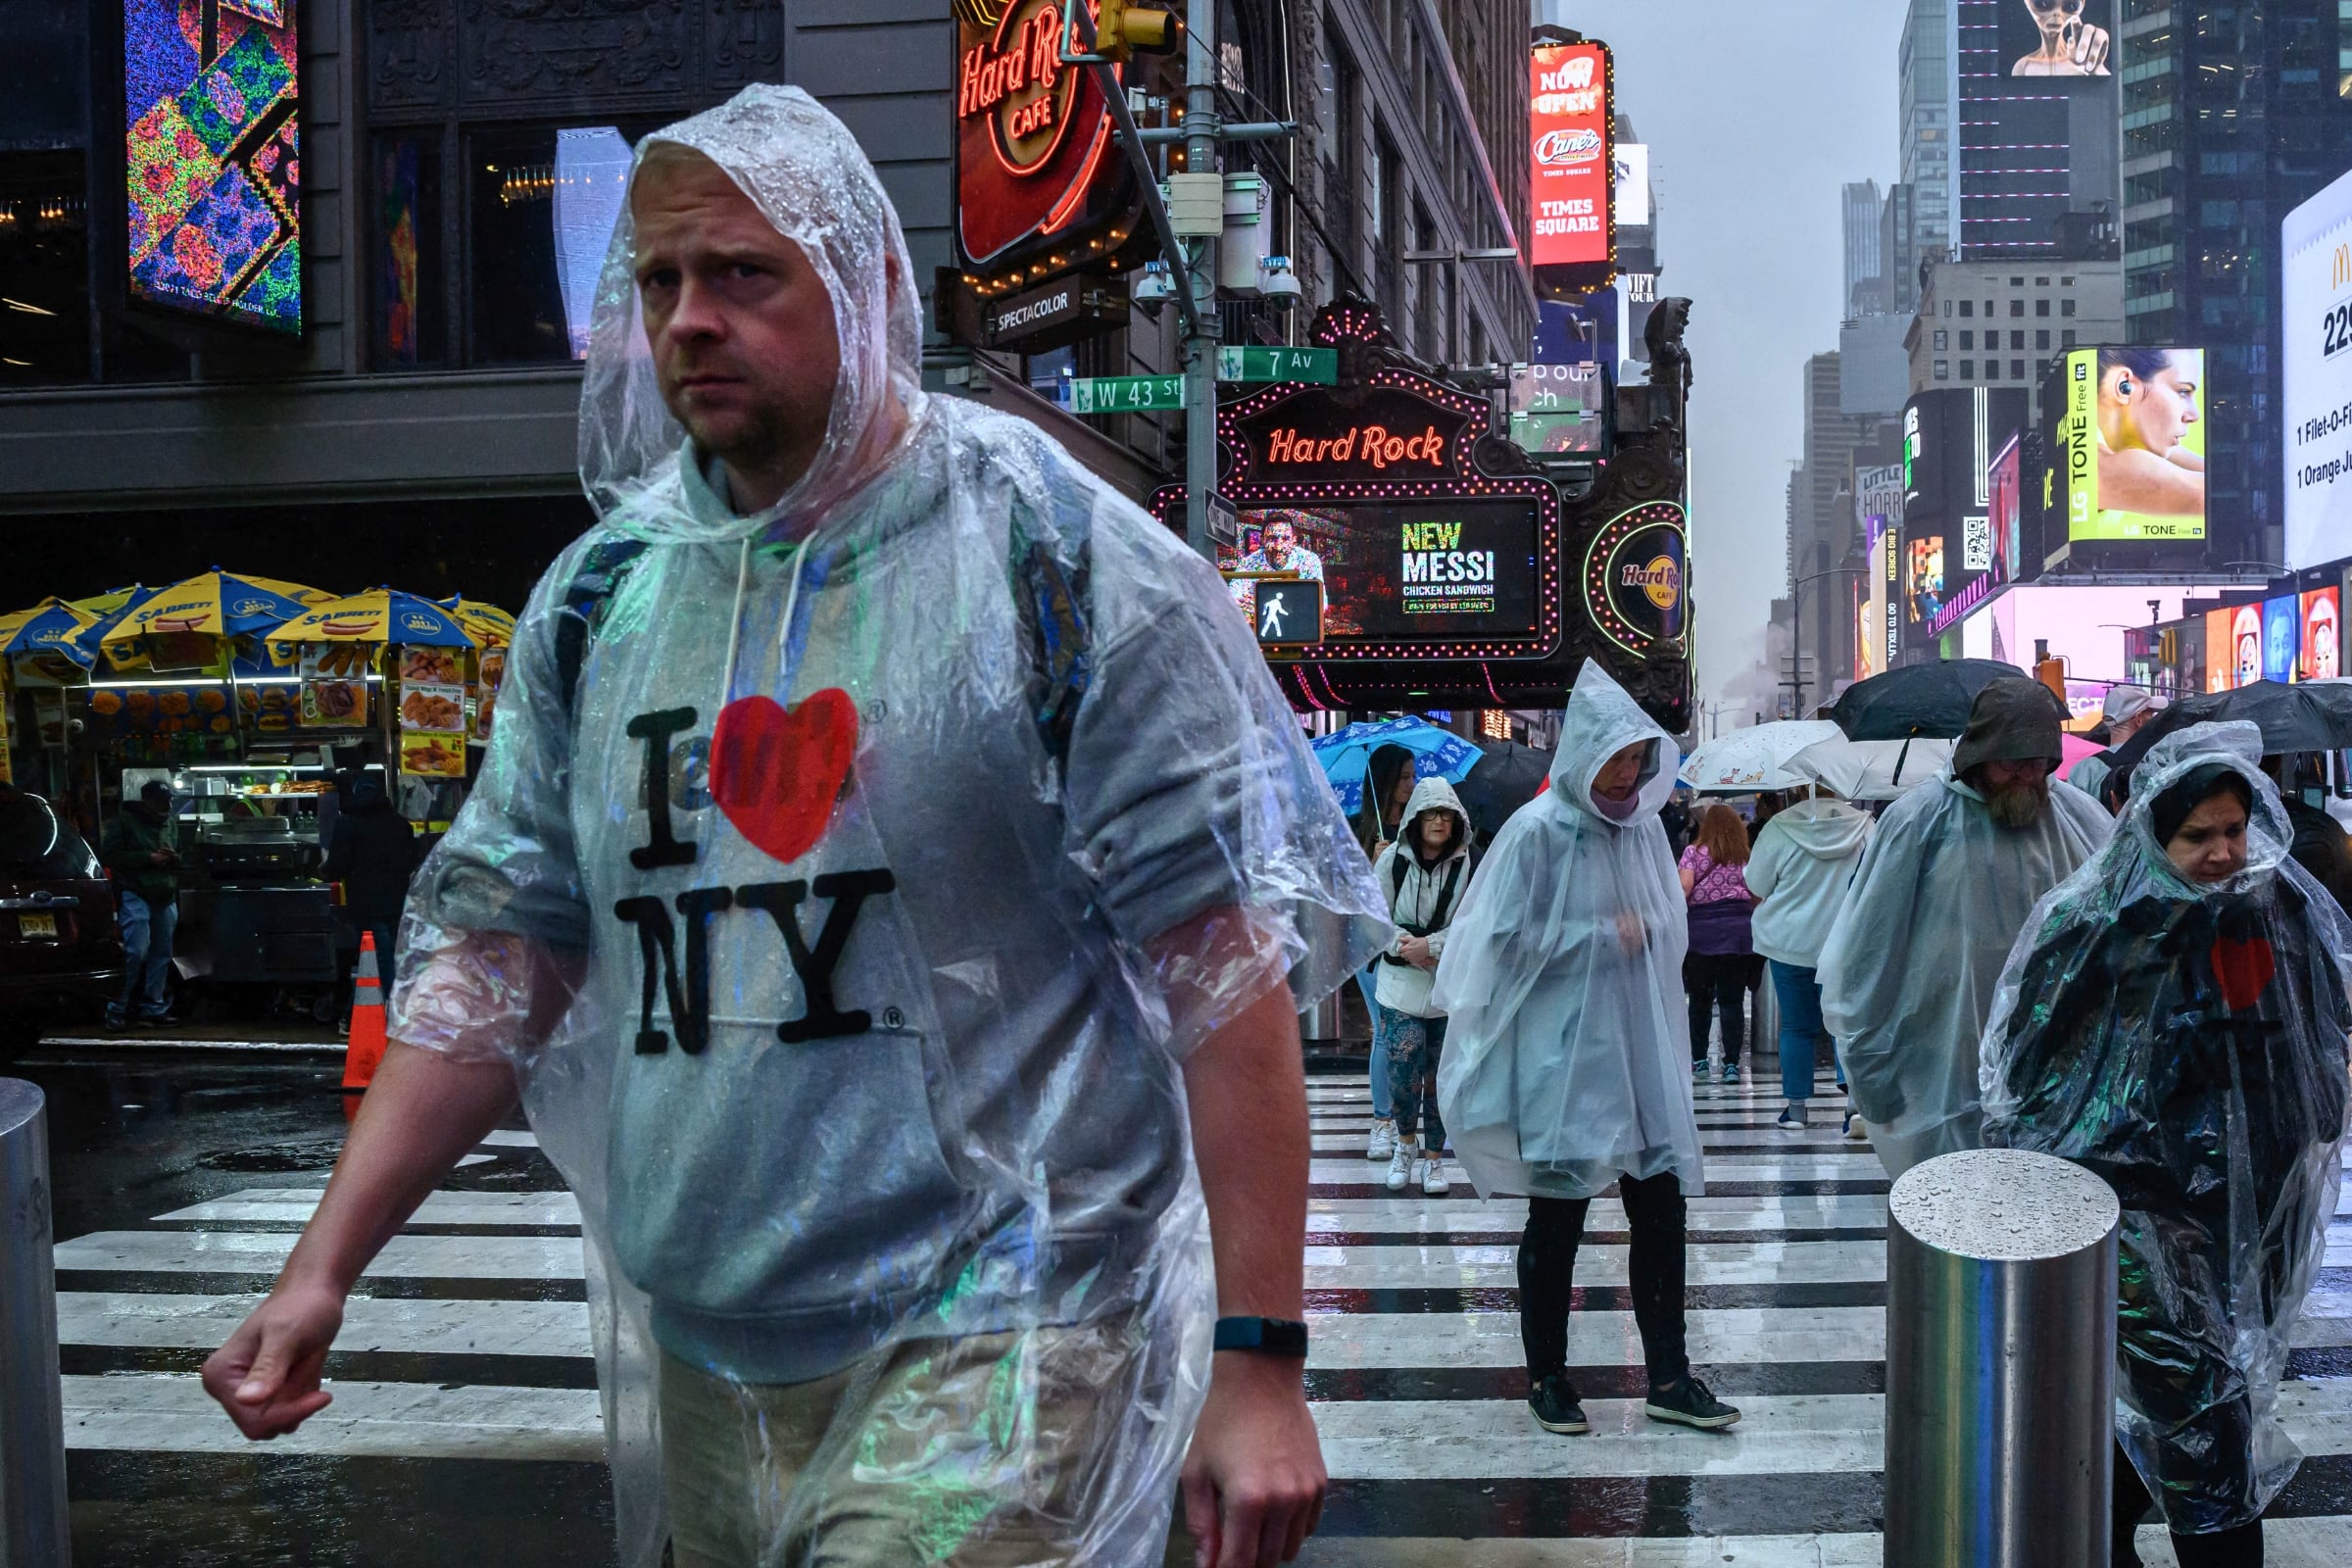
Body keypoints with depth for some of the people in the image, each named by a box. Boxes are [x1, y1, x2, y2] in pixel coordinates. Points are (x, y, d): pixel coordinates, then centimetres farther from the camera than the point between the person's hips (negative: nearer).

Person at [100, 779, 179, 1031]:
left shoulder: (170, 824, 15)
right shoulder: (125, 821, -2)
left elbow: (179, 857, 26)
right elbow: (109, 855, -9)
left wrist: (174, 858, 1)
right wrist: (148, 858, -14)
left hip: (166, 899, 6)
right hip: (135, 896, -6)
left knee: (161, 955, 5)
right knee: (136, 952, -15)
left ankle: (153, 1008, 12)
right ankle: (116, 1009, -7)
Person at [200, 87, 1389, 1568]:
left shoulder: (1059, 559, -9)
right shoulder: (601, 593, 7)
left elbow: (1226, 959, -12)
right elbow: (495, 950, 10)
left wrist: (1258, 1359, -15)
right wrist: (325, 1266, 2)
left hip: (989, 1342, -5)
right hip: (695, 1361, 6)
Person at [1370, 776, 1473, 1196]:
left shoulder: (1468, 865, -7)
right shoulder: (1393, 859, 1)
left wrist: (1431, 946, -16)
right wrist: (1406, 945, -11)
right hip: (1400, 984, 1)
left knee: (1441, 1075, 5)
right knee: (1402, 1067, -8)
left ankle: (1433, 1157, 20)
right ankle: (1406, 1142, 18)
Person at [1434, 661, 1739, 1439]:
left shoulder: (1643, 827, 7)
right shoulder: (1538, 832, -10)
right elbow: (1508, 940, -12)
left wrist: (1642, 932, -4)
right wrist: (1604, 936, -12)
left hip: (1640, 1048, 5)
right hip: (1560, 1054, -5)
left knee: (1661, 1205, 5)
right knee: (1558, 1213, 4)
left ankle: (1668, 1376, 15)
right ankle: (1546, 1375, 18)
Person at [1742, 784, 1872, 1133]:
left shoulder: (1779, 829, -12)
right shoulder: (1866, 828, -5)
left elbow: (1757, 887, -3)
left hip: (1790, 943, -1)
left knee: (1796, 1026, 9)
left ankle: (1796, 1106, 14)